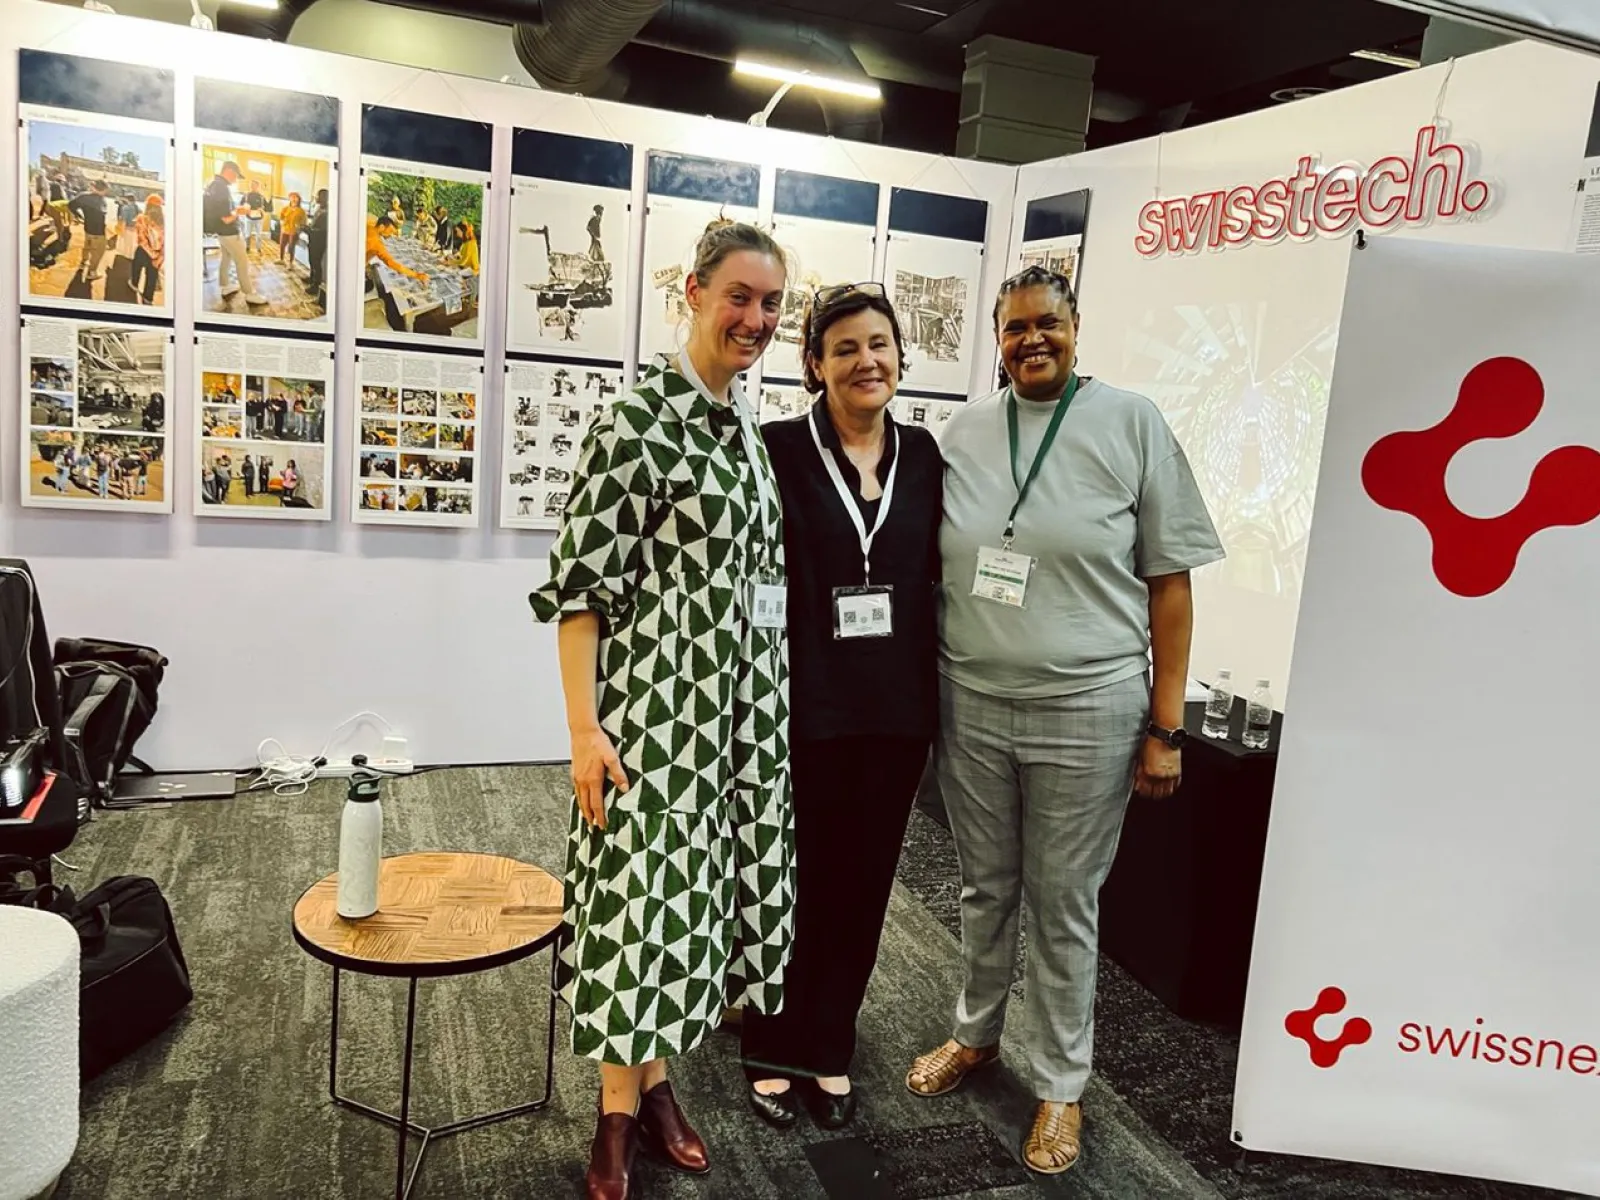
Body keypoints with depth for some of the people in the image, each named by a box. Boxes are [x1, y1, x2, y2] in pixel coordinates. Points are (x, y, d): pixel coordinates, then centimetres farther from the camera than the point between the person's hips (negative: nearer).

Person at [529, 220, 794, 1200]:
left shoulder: (752, 425, 10)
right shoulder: (638, 421, -13)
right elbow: (581, 580, -15)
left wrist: (773, 703, 17)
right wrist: (584, 724, -18)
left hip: (740, 704, 7)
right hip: (655, 700, -7)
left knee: (693, 888, 15)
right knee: (639, 892, 3)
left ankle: (657, 1079, 34)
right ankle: (618, 1111, 23)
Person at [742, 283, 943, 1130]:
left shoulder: (923, 455, 5)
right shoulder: (779, 449, -7)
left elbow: (938, 572, 11)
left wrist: (937, 688, 6)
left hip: (897, 708, 4)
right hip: (802, 704, -3)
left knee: (863, 882, 14)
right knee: (792, 879, 10)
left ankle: (829, 1049, 34)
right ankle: (773, 1049, 32)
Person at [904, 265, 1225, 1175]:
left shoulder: (1132, 423, -4)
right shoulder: (966, 430, 5)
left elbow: (1170, 579, -3)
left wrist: (1166, 726, -6)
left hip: (1084, 710, -3)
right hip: (969, 702, 3)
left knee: (1064, 904, 10)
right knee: (986, 887, 18)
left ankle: (1062, 1084, 30)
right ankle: (976, 1035, 42)